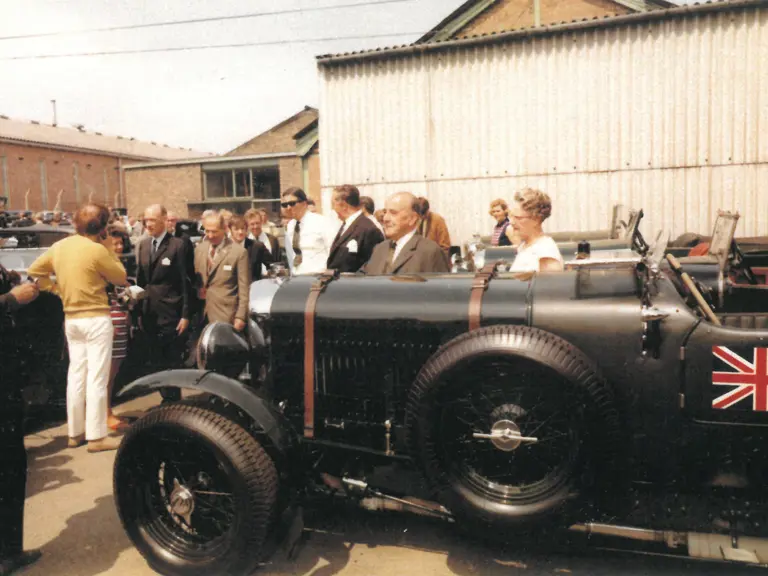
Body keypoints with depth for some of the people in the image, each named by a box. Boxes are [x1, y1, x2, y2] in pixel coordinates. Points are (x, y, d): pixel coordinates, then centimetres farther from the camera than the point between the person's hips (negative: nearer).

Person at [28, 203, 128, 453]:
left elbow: (34, 271, 16)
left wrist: (56, 288, 12)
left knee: (76, 375, 13)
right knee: (96, 378, -3)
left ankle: (75, 432, 21)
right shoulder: (97, 250, -15)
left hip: (71, 319, 7)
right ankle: (96, 436, 0)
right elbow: (121, 278, -5)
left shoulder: (59, 246, 6)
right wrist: (108, 248, 0)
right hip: (95, 319, -7)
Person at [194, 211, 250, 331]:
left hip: (226, 314, -5)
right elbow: (195, 278, 17)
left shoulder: (239, 252, -9)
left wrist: (240, 316, -11)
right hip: (201, 312, 5)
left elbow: (244, 288, -8)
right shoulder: (199, 248, 9)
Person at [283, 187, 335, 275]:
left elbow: (334, 251, -11)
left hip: (319, 275, -5)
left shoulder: (321, 223, -9)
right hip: (297, 277, 5)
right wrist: (292, 273, 11)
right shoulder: (290, 226, 11)